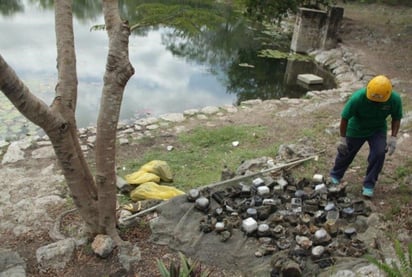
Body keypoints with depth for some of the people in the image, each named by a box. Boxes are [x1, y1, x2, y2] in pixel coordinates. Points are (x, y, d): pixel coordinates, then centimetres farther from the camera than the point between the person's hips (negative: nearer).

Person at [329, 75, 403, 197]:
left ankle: (369, 185, 3)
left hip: (378, 130, 2)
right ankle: (335, 176, 39)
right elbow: (344, 118, -21)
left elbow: (396, 118, -7)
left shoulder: (395, 99, -26)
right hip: (356, 129, -1)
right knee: (346, 153, 11)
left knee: (379, 154, -17)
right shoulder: (357, 98, -34)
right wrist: (343, 139, -14)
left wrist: (393, 137, -18)